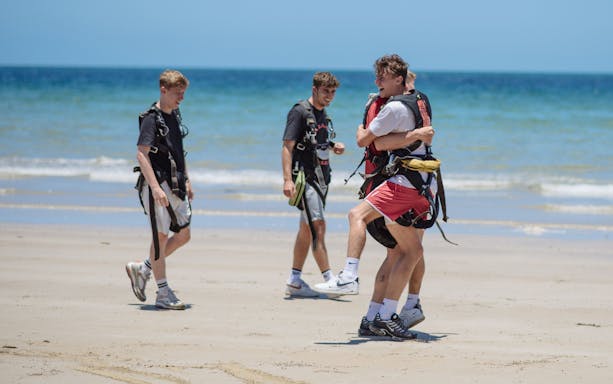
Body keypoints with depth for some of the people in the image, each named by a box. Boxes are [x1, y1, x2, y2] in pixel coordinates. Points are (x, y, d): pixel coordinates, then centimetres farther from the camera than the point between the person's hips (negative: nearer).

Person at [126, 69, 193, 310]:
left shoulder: (175, 115, 13)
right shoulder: (151, 118, -13)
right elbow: (141, 154, -21)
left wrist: (186, 181, 21)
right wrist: (155, 188, -27)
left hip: (175, 184, 9)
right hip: (157, 184, -9)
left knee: (183, 235, 9)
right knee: (161, 236, -4)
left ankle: (142, 270, 22)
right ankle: (163, 294, 1)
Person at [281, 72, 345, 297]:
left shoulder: (324, 115, 17)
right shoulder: (300, 111, -9)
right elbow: (287, 146, -15)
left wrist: (334, 147, 6)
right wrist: (287, 179, -25)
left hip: (321, 176, 9)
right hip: (304, 175, -9)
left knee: (307, 229, 10)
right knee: (318, 226, -15)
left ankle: (295, 281, 15)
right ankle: (329, 279, -17)